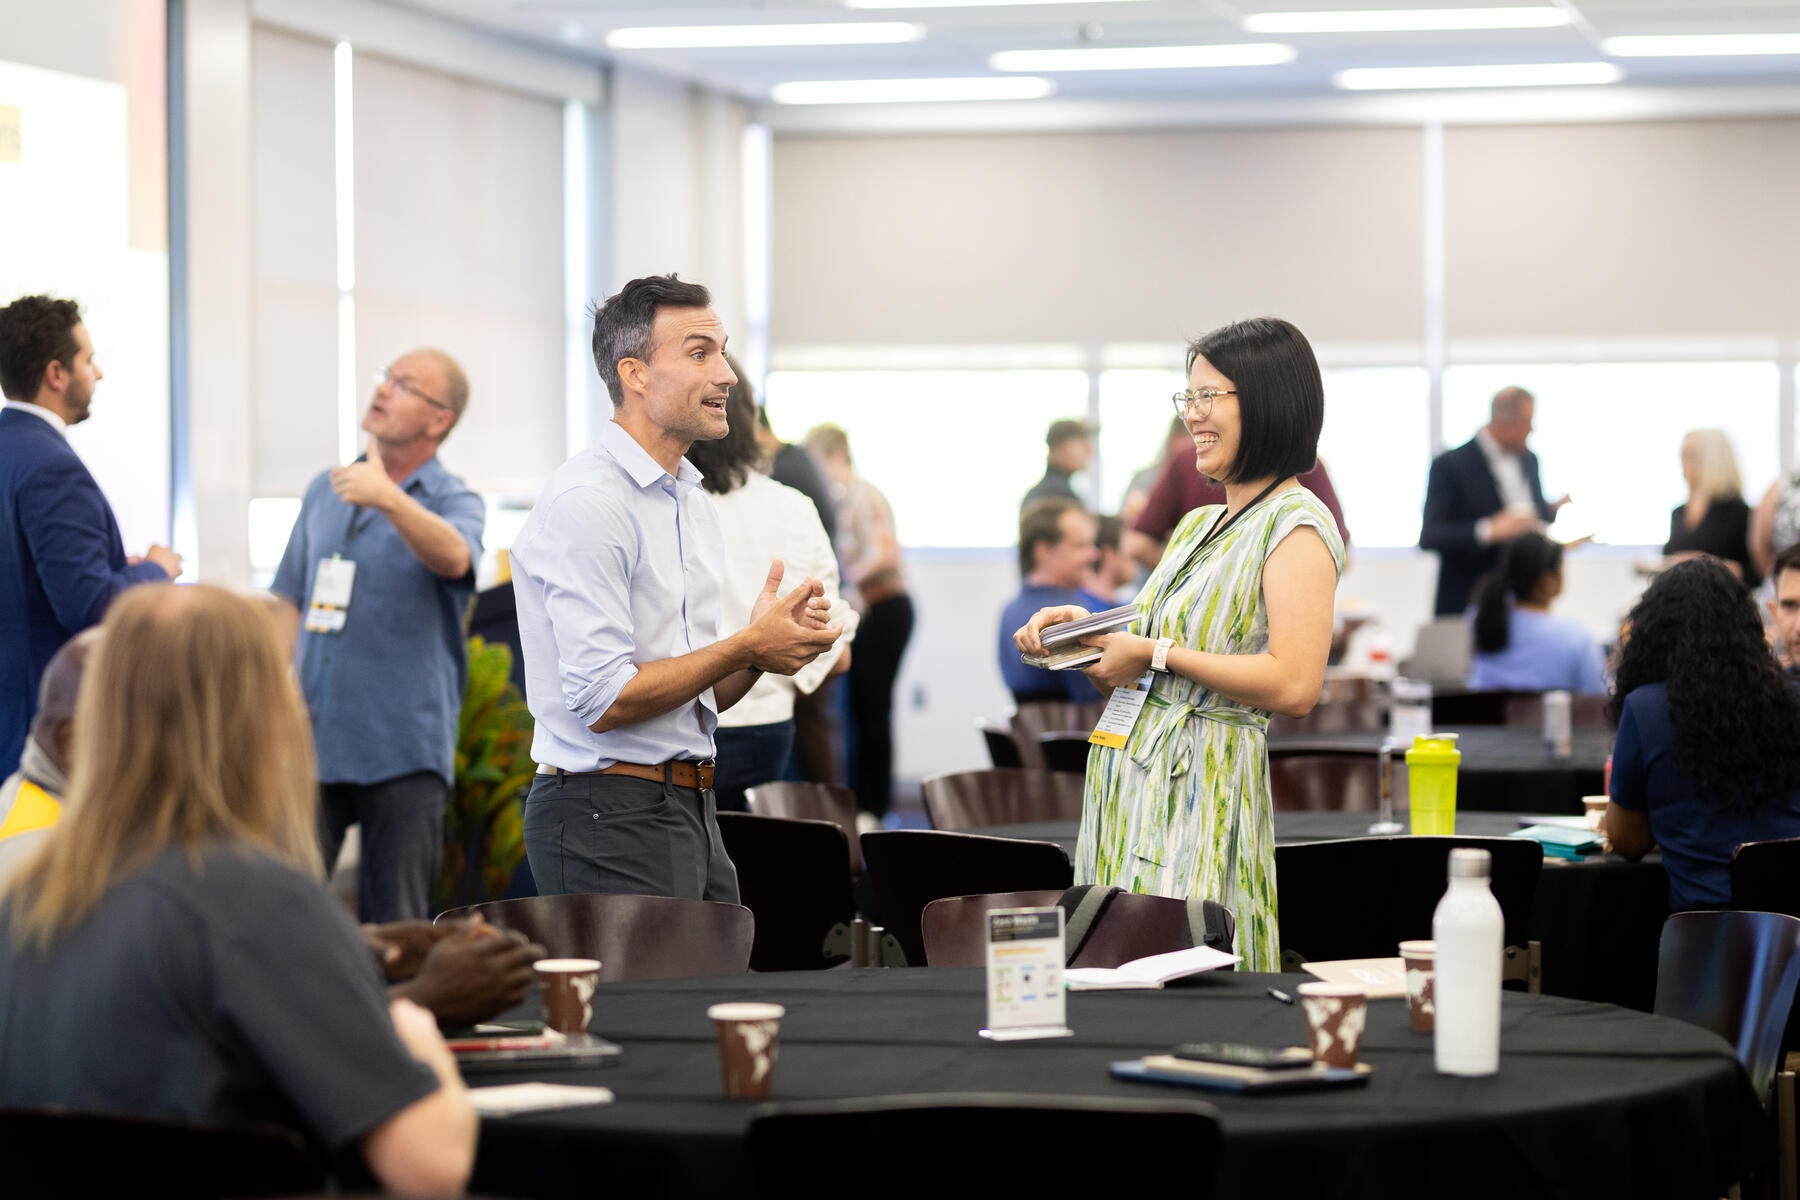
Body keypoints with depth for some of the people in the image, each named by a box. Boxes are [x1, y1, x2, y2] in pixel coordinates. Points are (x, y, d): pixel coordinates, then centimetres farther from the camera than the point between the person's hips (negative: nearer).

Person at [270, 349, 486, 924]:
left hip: (403, 749, -4)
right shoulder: (323, 491, 16)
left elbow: (453, 558, -25)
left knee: (393, 923, 0)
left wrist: (389, 499, -41)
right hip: (311, 743, 4)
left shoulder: (455, 502, -1)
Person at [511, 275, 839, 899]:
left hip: (691, 811, 9)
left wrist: (759, 647, 0)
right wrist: (748, 647, -13)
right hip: (609, 817, -9)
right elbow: (601, 701, -21)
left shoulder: (695, 502, 16)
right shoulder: (586, 501, -14)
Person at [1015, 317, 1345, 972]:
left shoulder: (1297, 524, -9)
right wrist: (1085, 627, 9)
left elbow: (1294, 685, -20)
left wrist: (1155, 654, -15)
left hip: (1202, 790, -9)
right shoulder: (1197, 524, 19)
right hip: (1129, 776, 9)